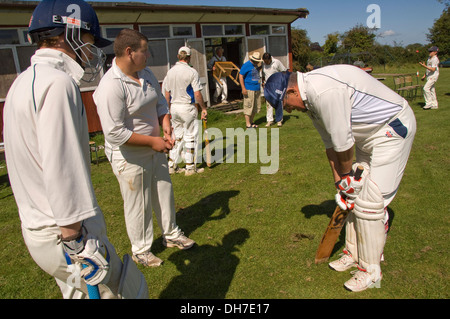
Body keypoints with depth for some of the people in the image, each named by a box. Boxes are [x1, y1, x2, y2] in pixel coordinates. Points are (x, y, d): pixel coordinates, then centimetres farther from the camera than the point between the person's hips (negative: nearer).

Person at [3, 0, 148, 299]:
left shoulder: (24, 81, 13)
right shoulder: (57, 82, -20)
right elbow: (61, 173, -27)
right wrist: (78, 245, -23)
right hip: (63, 236, -10)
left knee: (80, 292, 24)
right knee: (131, 290, 3)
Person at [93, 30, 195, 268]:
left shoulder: (146, 73, 1)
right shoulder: (111, 86, -25)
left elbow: (160, 102, 14)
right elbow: (115, 133, -28)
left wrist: (165, 123, -7)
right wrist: (153, 141, -23)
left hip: (155, 150, 8)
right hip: (129, 157, -8)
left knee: (165, 194, 20)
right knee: (138, 204, 8)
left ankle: (171, 234, 43)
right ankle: (140, 250, 31)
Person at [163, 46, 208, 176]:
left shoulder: (170, 71, 5)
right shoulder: (192, 72, -12)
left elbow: (167, 93, 9)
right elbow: (197, 94, -15)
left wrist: (168, 109, 18)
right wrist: (204, 108, -5)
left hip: (174, 107, 6)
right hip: (188, 107, -6)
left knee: (177, 136, 16)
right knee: (190, 137, 4)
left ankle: (172, 165, 20)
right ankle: (190, 167, 10)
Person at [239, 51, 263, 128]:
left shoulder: (256, 65, 15)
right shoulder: (246, 65, -9)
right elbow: (241, 76, -12)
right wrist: (243, 88, -18)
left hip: (257, 89, 8)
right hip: (249, 89, -8)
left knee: (256, 107, 11)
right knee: (248, 107, -7)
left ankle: (251, 122, 22)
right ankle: (248, 125, -3)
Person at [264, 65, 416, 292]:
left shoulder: (324, 91, -31)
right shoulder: (310, 97, 2)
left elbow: (343, 141, -23)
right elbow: (330, 142, 7)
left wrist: (347, 175, -6)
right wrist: (340, 180, 8)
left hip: (393, 130, -9)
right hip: (370, 134, 10)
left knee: (369, 202, -8)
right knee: (355, 194, 12)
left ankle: (371, 271, 10)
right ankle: (354, 253, 31)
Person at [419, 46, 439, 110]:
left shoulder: (435, 59, -14)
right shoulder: (429, 58, 15)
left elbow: (433, 69, -23)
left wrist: (424, 66, -29)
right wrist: (424, 75, 21)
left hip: (433, 76, -10)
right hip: (429, 76, 10)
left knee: (426, 88, -20)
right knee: (432, 90, 10)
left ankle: (429, 103, -15)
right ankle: (434, 105, 15)